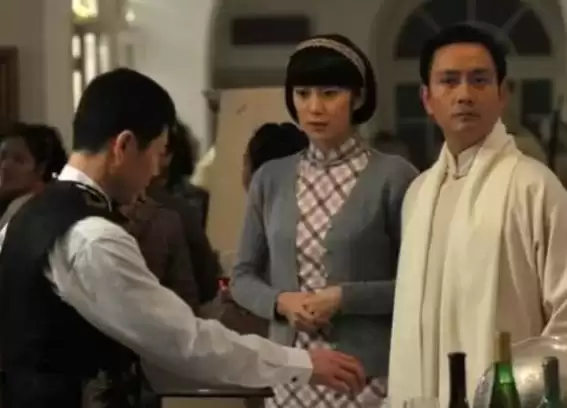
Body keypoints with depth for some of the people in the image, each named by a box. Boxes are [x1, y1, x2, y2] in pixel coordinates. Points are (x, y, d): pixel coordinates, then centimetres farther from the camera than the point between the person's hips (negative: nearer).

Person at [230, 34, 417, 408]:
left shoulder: (393, 176, -5)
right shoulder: (270, 179, 8)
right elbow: (243, 276, 13)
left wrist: (345, 298, -15)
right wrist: (280, 301, -6)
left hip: (367, 376, -3)